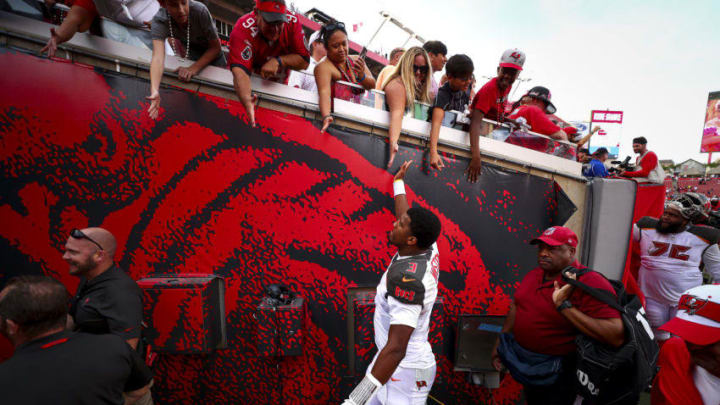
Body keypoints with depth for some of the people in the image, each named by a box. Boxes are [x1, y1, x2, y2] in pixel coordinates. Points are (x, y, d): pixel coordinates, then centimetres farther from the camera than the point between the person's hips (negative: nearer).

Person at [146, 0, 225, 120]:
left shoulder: (200, 10, -41)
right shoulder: (159, 21, -38)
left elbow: (216, 47, -30)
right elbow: (158, 56, -48)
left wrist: (194, 68, -43)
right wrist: (154, 91, -66)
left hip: (210, 48, 0)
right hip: (189, 46, 1)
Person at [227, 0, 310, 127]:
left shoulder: (292, 21, -20)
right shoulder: (243, 28, -30)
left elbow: (304, 61, -16)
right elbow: (239, 69, -45)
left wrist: (278, 61, -34)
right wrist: (247, 101, -65)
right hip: (250, 85, -2)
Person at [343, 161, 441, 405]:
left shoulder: (407, 277, -32)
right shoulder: (429, 249, -8)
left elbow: (396, 349, -36)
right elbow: (406, 216, 11)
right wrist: (398, 182, 26)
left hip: (406, 371, -8)